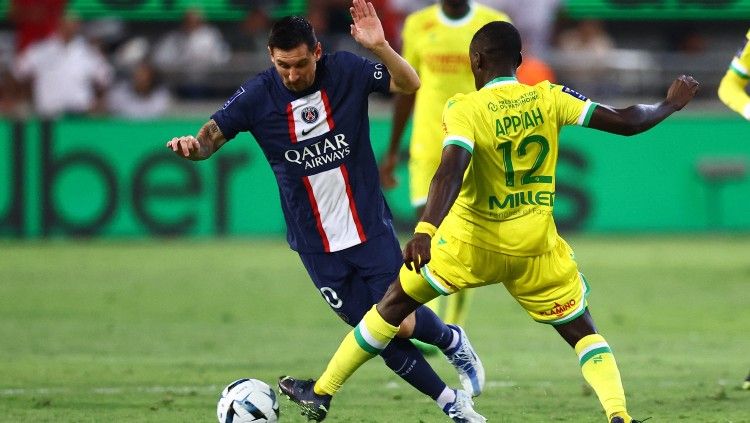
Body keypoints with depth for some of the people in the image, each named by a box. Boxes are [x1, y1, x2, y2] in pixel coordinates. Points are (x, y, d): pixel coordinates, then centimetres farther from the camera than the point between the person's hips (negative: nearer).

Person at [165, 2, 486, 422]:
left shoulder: (346, 71, -11)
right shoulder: (258, 96, -11)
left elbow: (409, 84, -17)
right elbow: (211, 137, -12)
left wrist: (380, 47, -35)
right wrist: (192, 144, -36)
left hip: (370, 228, -1)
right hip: (317, 245, 1)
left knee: (402, 323, -7)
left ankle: (454, 341, 27)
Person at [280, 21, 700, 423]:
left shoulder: (465, 109, -13)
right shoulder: (548, 98, -4)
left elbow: (452, 171, -29)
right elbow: (625, 122, -3)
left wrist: (425, 231, -40)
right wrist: (670, 105, 15)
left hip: (471, 242, -2)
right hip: (535, 248, 2)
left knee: (395, 302, 16)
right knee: (582, 330, 14)